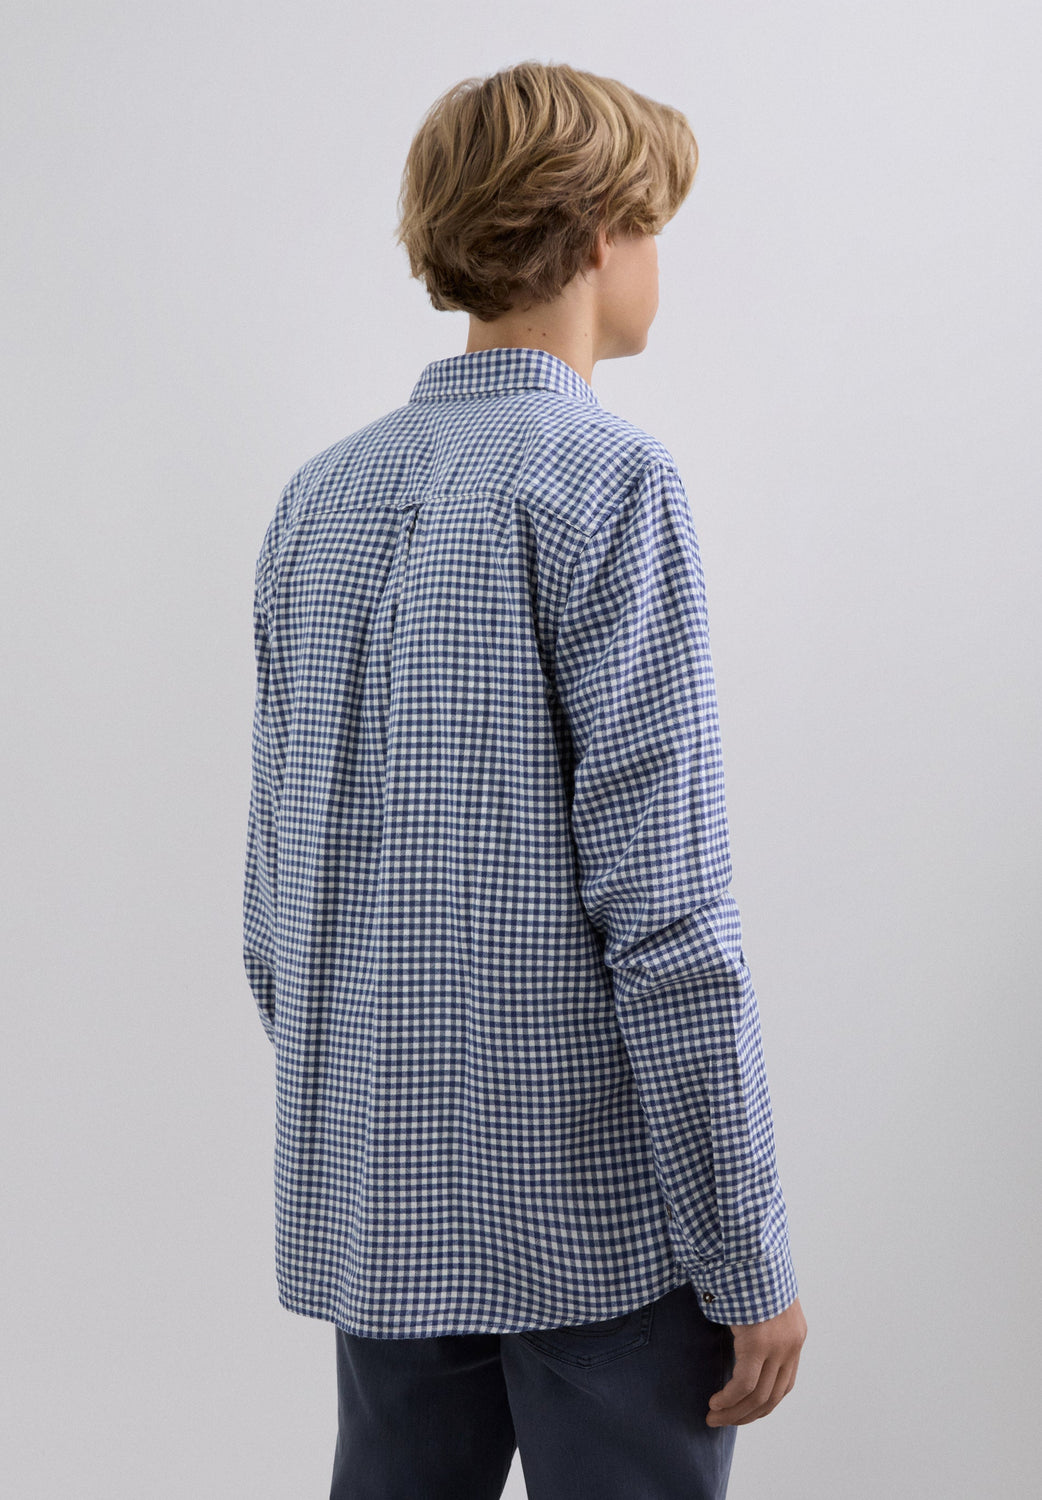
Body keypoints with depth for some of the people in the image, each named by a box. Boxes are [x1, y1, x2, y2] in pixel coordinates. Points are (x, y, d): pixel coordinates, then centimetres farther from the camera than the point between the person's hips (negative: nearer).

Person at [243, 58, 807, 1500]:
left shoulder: (320, 497, 7)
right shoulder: (610, 485, -13)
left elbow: (277, 891, 11)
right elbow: (662, 908, -18)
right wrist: (749, 1255, -12)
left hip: (370, 1209, 7)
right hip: (597, 1215, -7)